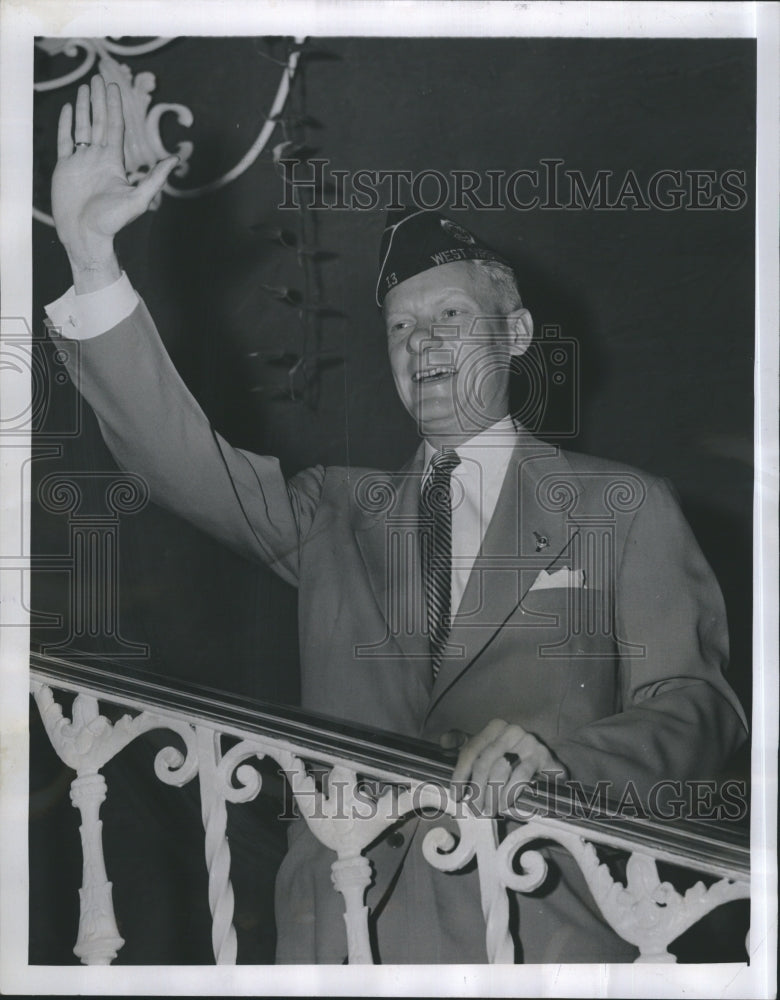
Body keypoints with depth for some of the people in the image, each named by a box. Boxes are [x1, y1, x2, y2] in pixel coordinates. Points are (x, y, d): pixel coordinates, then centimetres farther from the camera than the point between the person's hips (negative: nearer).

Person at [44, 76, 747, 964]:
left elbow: (699, 713, 1)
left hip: (539, 932, -3)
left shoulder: (621, 509, 8)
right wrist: (91, 258, -5)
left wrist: (554, 748, -19)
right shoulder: (334, 513, 17)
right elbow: (181, 457, 4)